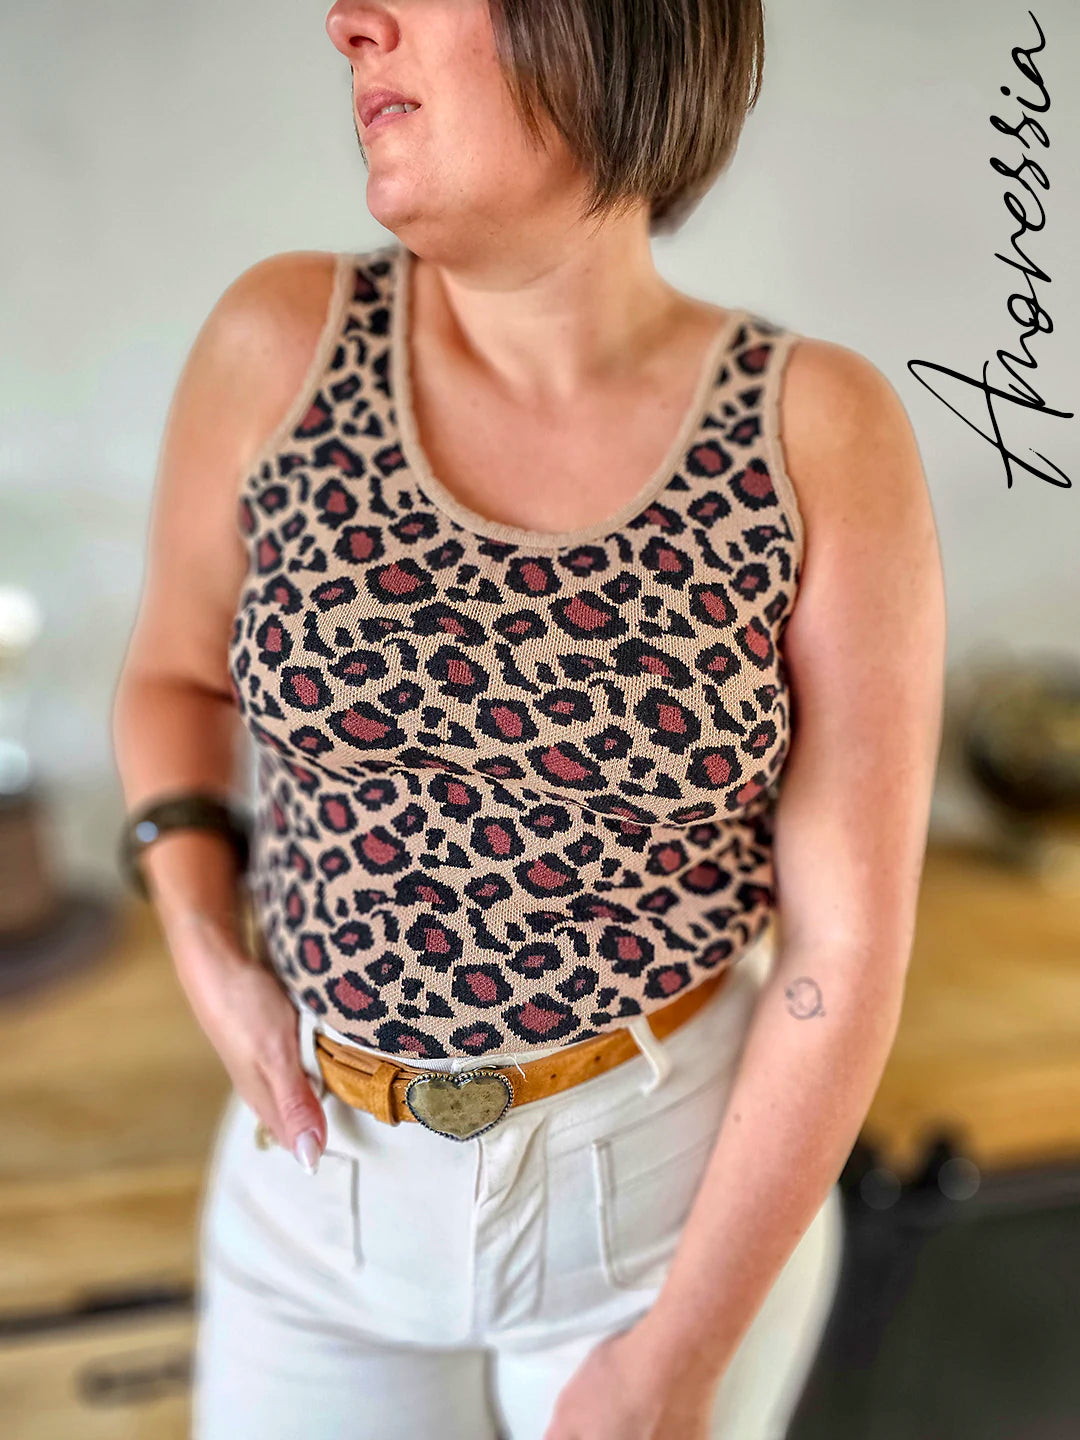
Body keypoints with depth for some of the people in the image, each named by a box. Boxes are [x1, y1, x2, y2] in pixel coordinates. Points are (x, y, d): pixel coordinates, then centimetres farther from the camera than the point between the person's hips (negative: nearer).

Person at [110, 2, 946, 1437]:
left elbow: (852, 934, -13)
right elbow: (178, 672, 6)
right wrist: (205, 952, -9)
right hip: (327, 1175, 2)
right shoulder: (281, 344, -11)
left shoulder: (822, 433, -16)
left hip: (689, 1175, -1)